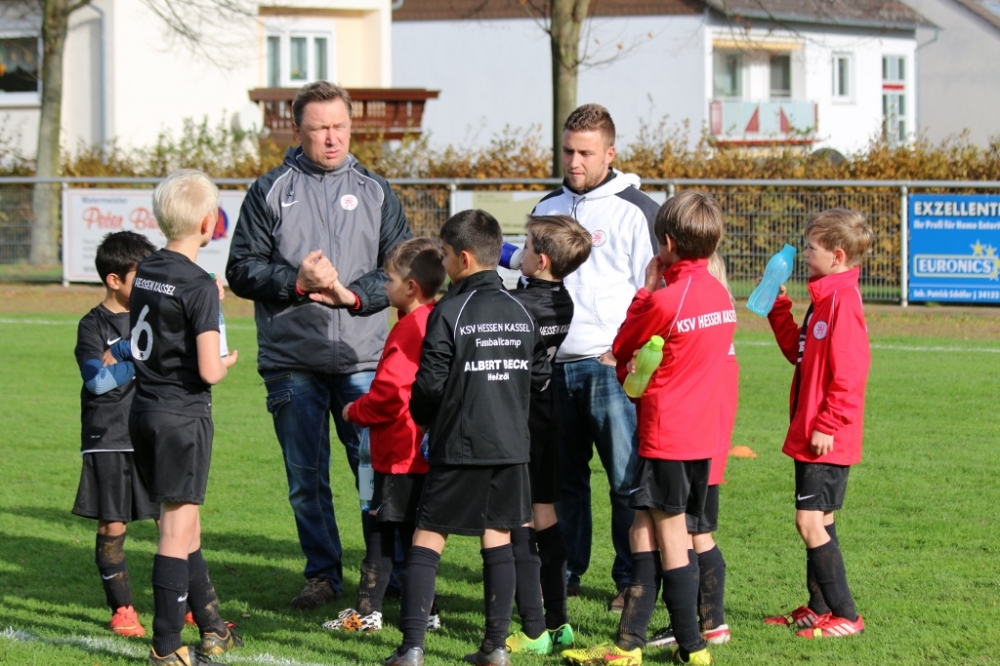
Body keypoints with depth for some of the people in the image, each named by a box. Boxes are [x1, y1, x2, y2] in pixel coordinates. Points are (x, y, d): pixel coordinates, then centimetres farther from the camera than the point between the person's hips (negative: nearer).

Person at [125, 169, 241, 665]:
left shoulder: (146, 271, 6)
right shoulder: (199, 285, -18)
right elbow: (208, 370, -21)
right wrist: (227, 362, 1)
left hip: (144, 410, 8)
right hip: (183, 415, -8)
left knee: (185, 526, 18)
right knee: (178, 530, -2)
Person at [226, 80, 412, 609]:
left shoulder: (375, 192, 11)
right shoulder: (269, 192, 8)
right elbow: (242, 269, 3)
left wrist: (353, 294, -11)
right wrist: (297, 282, -13)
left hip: (363, 361, 0)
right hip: (291, 362, 0)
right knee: (305, 477, 4)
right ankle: (322, 574, 15)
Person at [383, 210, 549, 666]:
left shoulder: (449, 312, -10)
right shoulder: (520, 312, 6)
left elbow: (430, 384, -11)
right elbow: (539, 377, 13)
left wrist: (422, 418, 8)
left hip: (459, 447, -5)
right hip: (511, 445, 5)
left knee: (427, 539, -1)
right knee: (498, 540, 10)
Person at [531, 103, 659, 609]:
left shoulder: (635, 210, -1)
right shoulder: (547, 209, 16)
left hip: (611, 367, -5)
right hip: (554, 365, 5)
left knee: (627, 478, -5)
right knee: (562, 476, 9)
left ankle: (632, 578, 1)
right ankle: (563, 572, 16)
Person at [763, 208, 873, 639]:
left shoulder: (843, 300, -18)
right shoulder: (824, 298, 14)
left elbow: (849, 370, -23)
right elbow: (799, 352, 21)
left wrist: (828, 425, -22)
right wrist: (778, 307, 16)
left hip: (827, 439, -10)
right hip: (809, 434, 10)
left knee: (811, 521, -10)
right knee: (817, 521, 15)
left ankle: (845, 615, -7)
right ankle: (819, 608, 23)